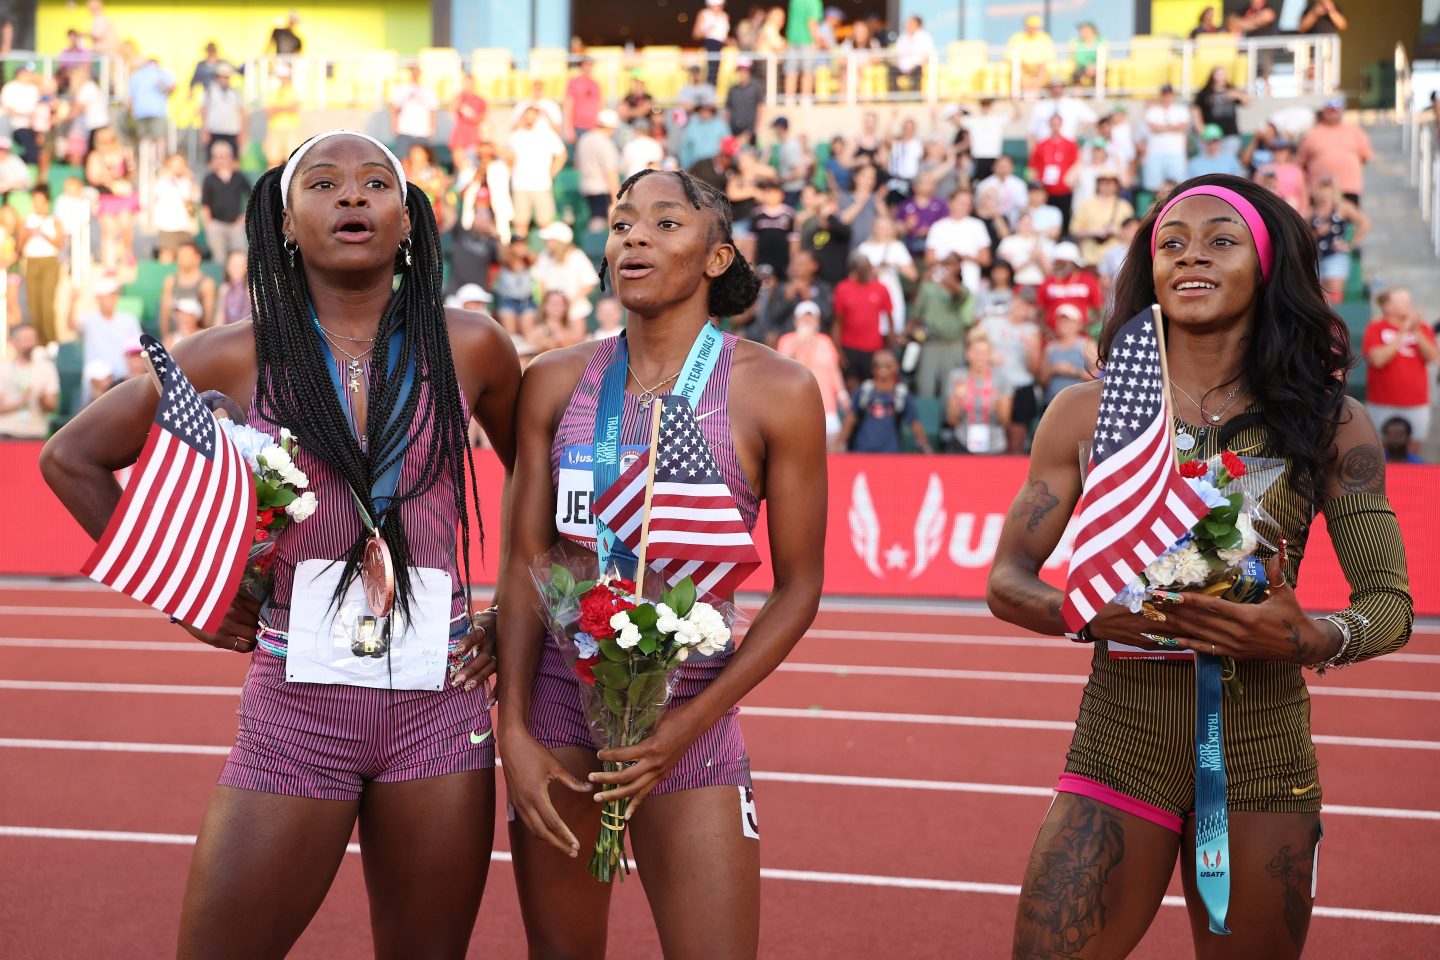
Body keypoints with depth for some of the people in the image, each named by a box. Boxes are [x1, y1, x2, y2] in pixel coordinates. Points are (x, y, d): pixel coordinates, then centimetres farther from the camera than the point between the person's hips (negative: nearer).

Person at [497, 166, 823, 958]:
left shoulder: (775, 391, -4)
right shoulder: (556, 382, 4)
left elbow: (797, 588, -3)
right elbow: (523, 563, 4)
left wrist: (691, 724, -12)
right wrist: (513, 731, -5)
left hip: (688, 708, -2)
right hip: (556, 698, 3)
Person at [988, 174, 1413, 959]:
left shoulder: (1329, 423, 2)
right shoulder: (1088, 412, 4)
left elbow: (1390, 604, 2)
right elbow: (1008, 580, 5)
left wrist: (1311, 640, -19)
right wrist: (1088, 615, -17)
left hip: (1262, 754, 1)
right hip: (1117, 744, 0)